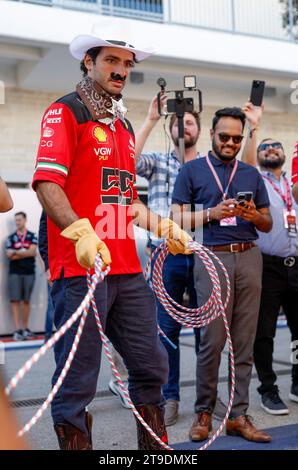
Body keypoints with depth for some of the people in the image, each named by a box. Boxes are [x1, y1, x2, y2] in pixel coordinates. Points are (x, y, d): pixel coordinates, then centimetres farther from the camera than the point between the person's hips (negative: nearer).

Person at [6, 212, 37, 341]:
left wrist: (17, 252, -7)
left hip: (29, 272, 0)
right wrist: (26, 253, -5)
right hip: (15, 272, 0)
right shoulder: (11, 238, 9)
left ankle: (26, 328, 12)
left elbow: (32, 251, -7)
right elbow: (9, 255, -2)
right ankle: (18, 329, -4)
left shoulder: (32, 236, 8)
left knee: (26, 301, 5)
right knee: (15, 300, -5)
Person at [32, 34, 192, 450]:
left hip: (127, 268, 8)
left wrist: (162, 227, 16)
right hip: (81, 266, -8)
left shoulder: (124, 125, 22)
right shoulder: (65, 112, -1)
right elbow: (47, 182, -15)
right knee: (77, 380, -2)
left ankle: (156, 448, 29)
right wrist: (81, 232, -29)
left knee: (151, 366, 13)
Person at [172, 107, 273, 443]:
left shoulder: (252, 174, 18)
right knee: (212, 341, -4)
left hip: (249, 257, 4)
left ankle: (238, 415, 11)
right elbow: (177, 218, 1)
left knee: (244, 342, 3)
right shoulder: (192, 171, 8)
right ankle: (203, 412, 12)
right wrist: (212, 214, -13)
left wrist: (255, 216, -4)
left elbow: (268, 224, 18)